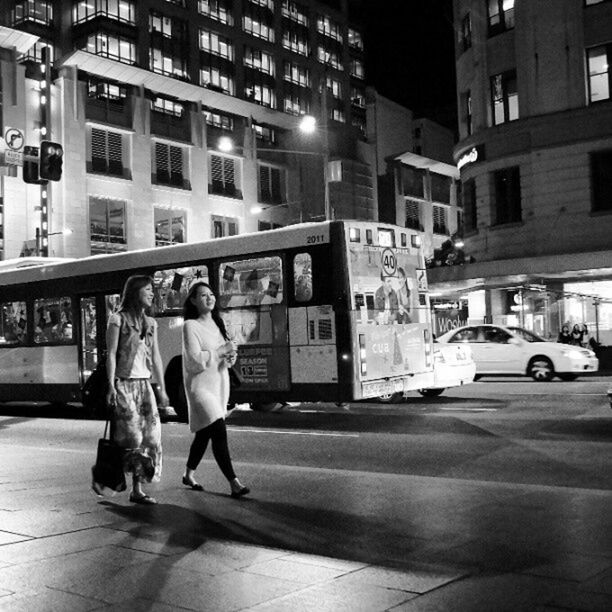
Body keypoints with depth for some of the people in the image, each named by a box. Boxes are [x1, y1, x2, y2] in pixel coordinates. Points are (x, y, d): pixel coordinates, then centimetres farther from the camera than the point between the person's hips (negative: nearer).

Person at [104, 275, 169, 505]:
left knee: (150, 434, -2)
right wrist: (111, 385, -13)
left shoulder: (150, 323, 14)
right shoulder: (118, 319, -3)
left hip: (144, 384, 6)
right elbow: (111, 354, -6)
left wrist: (162, 389, 13)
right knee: (132, 433, -14)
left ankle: (137, 489, 5)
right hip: (124, 383, -6)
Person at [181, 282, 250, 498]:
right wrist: (221, 351, -15)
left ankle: (189, 475, 32)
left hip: (219, 383, 8)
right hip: (200, 385, -8)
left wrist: (229, 358, -1)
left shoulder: (216, 324, 14)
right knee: (219, 432, -16)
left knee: (204, 434, 15)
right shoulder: (190, 326, -10)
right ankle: (234, 482, -15)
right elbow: (195, 360, -18)